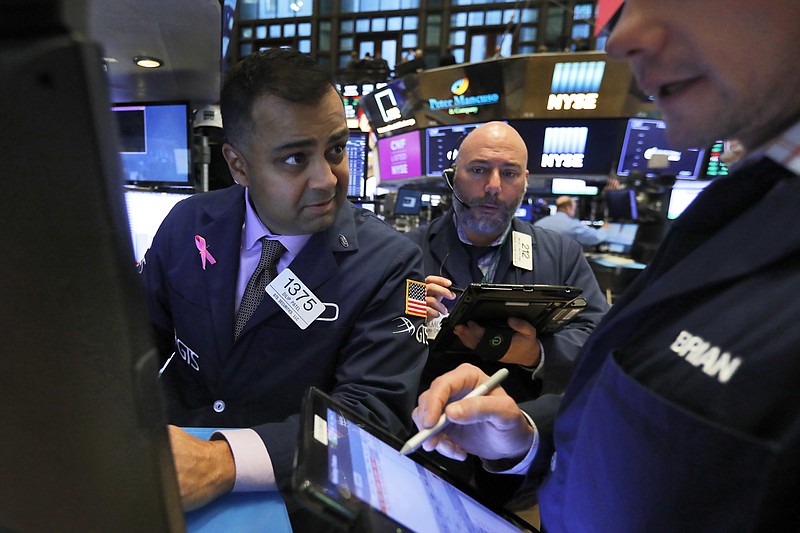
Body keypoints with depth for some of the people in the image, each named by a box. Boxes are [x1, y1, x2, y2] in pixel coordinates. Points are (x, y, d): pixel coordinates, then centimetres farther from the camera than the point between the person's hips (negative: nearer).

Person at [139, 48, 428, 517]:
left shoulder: (390, 263, -17)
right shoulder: (188, 224, -4)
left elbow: (373, 410, -21)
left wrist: (227, 460, -32)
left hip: (282, 494, -3)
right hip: (170, 451, 4)